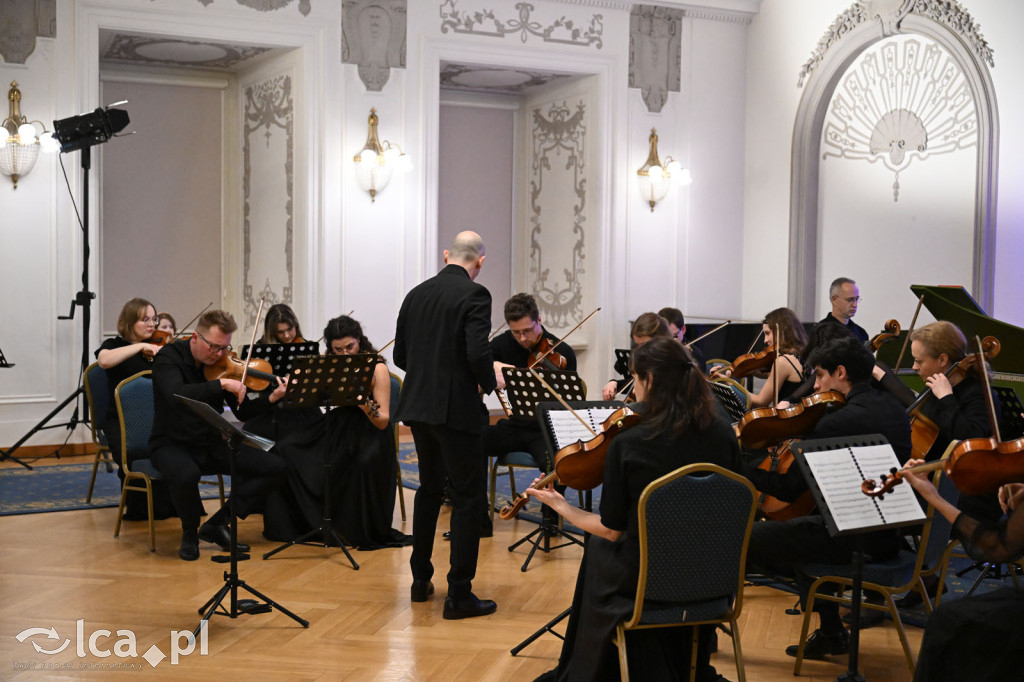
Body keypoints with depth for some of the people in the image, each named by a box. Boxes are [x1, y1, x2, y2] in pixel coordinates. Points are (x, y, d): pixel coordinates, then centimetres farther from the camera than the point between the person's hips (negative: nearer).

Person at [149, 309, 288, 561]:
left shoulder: (222, 364, 2)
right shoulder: (169, 357, -13)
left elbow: (243, 413, 3)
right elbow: (175, 394, -34)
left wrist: (271, 398, -15)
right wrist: (221, 383, -38)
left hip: (211, 445, 5)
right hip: (172, 444, -5)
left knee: (274, 466, -11)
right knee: (186, 475, -40)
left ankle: (217, 524, -2)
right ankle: (190, 533, -7)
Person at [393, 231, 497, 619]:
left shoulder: (416, 294, 8)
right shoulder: (474, 295, -12)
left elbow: (400, 355, 11)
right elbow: (478, 352, -23)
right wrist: (489, 383, -4)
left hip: (418, 405, 7)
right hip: (456, 408, -7)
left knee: (430, 488, 22)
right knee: (469, 498, 1)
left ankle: (421, 580, 30)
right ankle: (459, 594, 0)